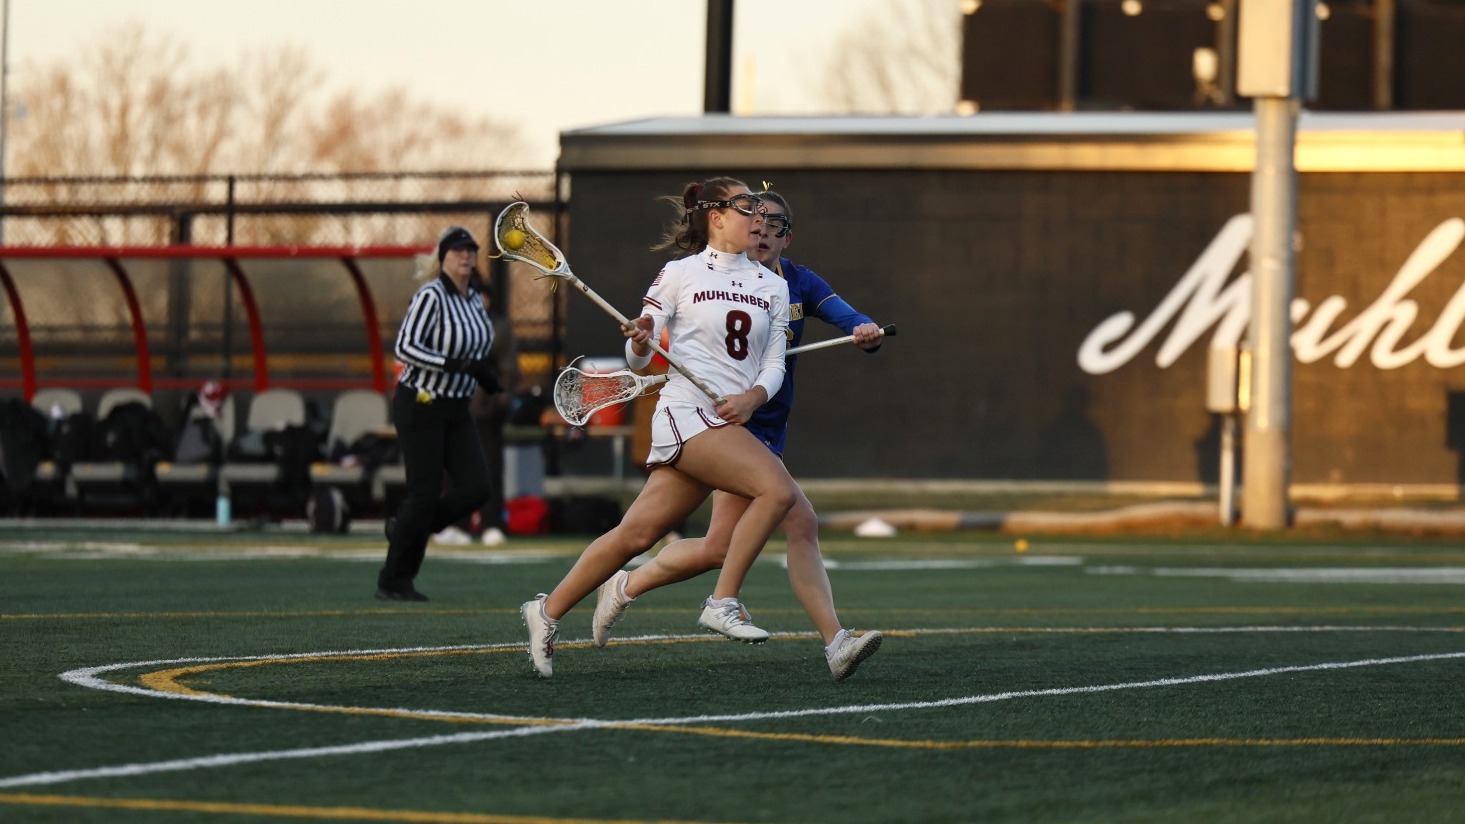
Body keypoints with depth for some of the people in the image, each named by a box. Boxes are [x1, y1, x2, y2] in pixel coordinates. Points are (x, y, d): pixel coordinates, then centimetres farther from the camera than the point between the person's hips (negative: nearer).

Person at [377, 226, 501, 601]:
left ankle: (404, 528, 18)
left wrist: (482, 373, 5)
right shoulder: (431, 296, -16)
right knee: (425, 494, -6)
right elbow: (405, 348, -24)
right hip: (420, 405, -7)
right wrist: (455, 365, -32)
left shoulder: (473, 299, 8)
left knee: (476, 488, -5)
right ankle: (392, 582, 9)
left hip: (456, 411, 7)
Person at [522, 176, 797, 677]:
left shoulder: (773, 287, 14)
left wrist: (754, 396, -10)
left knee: (637, 534, 2)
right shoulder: (680, 275, 1)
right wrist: (639, 342, -21)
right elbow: (638, 358, 3)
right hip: (687, 412, -5)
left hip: (731, 419, 5)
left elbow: (773, 363, 11)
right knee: (778, 489, -24)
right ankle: (722, 603, -17)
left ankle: (548, 611, 13)